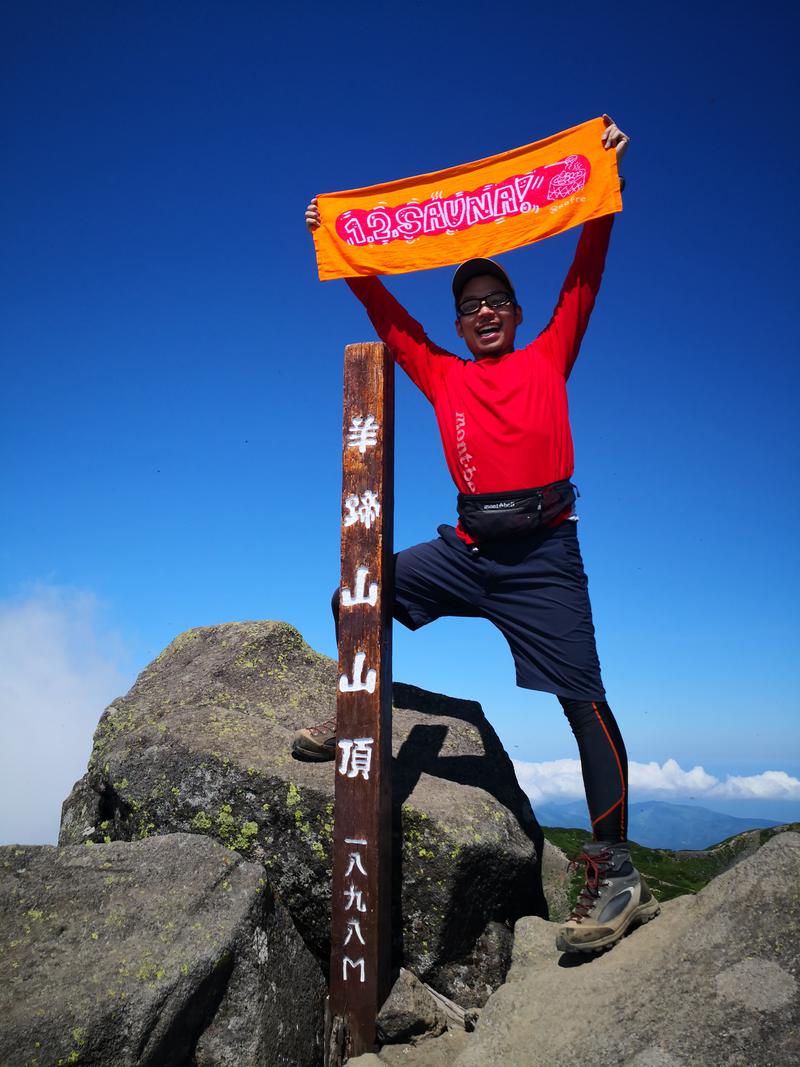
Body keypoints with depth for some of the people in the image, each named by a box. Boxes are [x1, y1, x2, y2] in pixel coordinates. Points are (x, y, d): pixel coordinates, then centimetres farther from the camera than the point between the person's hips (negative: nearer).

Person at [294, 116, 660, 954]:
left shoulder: (549, 359, 10)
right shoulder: (443, 376, 15)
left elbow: (584, 277, 7)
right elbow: (386, 313, 19)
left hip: (542, 554, -3)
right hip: (466, 550, 4)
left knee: (583, 700, -9)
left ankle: (616, 873, -3)